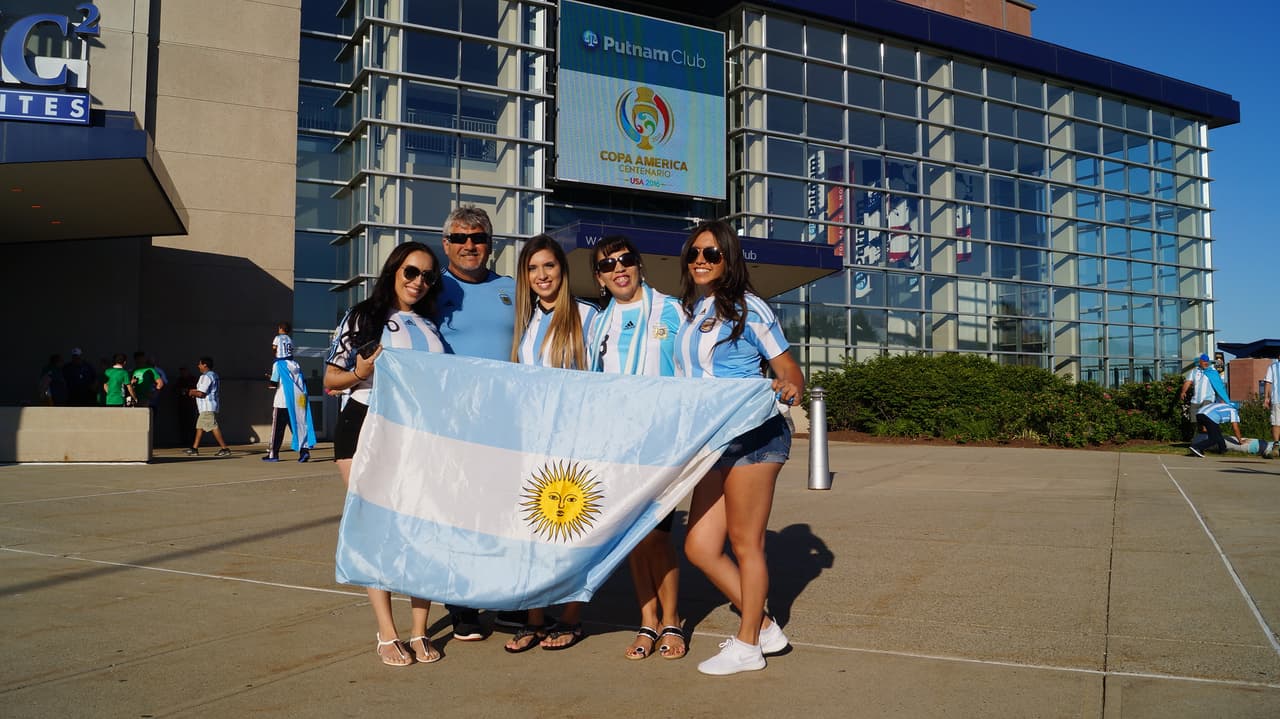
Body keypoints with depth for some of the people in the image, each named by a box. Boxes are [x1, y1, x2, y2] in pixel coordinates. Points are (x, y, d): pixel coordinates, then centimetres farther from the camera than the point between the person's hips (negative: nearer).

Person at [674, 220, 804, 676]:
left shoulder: (747, 308, -4)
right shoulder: (688, 312, 15)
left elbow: (788, 371, -4)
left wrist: (789, 388, -25)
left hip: (752, 435, -7)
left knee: (745, 543, 1)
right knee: (699, 547, 5)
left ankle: (747, 645, 16)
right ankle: (763, 627, 22)